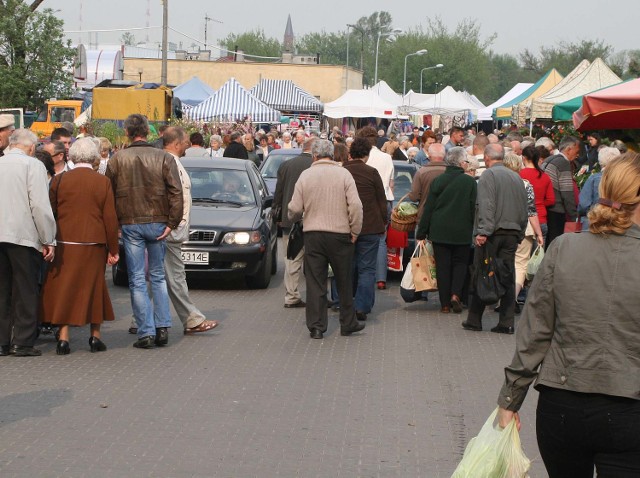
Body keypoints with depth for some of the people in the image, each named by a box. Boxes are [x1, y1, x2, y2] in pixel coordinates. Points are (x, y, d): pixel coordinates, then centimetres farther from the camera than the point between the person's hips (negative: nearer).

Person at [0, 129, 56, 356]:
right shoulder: (33, 165, -5)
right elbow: (40, 205, -12)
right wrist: (48, 241, -6)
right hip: (23, 235, -5)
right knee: (25, 291, 3)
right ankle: (23, 343, 4)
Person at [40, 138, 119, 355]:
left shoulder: (59, 180, -2)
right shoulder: (103, 182, -3)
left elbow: (50, 214, 3)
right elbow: (110, 218, -3)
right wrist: (113, 249, 4)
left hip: (64, 244, 0)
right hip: (93, 245, 0)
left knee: (63, 289, 5)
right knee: (94, 288, 12)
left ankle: (63, 338, 0)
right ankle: (95, 336, 16)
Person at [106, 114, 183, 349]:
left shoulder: (117, 159, -1)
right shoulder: (164, 158, -2)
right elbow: (176, 193, -7)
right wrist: (172, 222, -3)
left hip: (130, 224, -1)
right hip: (157, 223, 1)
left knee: (137, 280, 3)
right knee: (158, 276, 15)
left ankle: (146, 332, 0)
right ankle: (162, 328, 10)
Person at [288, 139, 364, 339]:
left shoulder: (305, 175, 0)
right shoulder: (343, 174, -3)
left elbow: (295, 208, 0)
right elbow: (355, 205, -10)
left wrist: (293, 218, 23)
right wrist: (355, 231, 0)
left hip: (312, 234, 1)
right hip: (340, 233, 0)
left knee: (315, 282, 5)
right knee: (344, 281, 12)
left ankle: (316, 326, 3)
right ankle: (348, 323, 20)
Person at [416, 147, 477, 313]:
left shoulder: (437, 181, -2)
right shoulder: (470, 182, -6)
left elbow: (428, 209, 0)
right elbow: (474, 208, -4)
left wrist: (421, 234, 4)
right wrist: (476, 231, 6)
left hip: (439, 231, 1)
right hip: (462, 232, -1)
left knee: (442, 266, 6)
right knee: (460, 263, 15)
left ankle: (445, 304, 6)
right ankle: (455, 294, -4)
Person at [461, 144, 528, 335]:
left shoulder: (488, 175, -6)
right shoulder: (516, 177, 13)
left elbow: (486, 206, -17)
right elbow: (524, 209, 16)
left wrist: (482, 231, -20)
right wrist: (520, 233, 21)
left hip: (492, 234, -5)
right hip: (512, 233, 5)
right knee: (508, 277, 5)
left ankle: (474, 320, 7)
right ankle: (506, 322, 4)